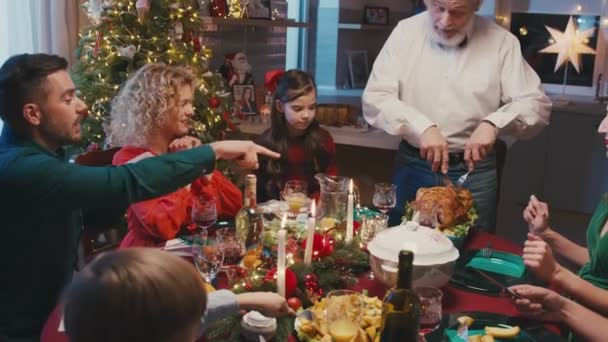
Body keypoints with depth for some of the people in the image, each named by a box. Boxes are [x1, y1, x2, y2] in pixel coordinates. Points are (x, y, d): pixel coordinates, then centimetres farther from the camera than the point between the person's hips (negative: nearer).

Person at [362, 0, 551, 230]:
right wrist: (422, 127, -24)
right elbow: (374, 98, -9)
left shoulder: (501, 42, -4)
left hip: (474, 170, -1)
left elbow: (537, 105, -5)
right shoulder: (406, 32, -2)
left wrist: (493, 123, -24)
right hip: (412, 166, 1)